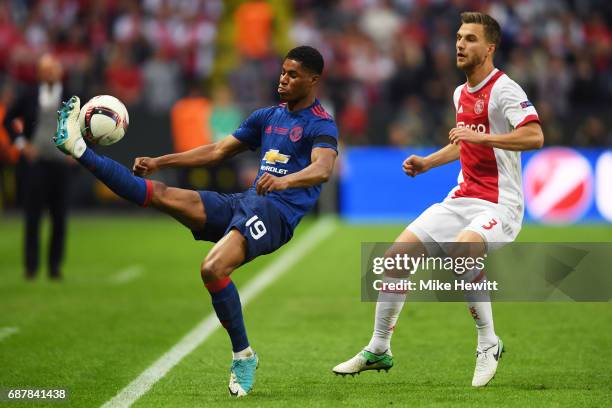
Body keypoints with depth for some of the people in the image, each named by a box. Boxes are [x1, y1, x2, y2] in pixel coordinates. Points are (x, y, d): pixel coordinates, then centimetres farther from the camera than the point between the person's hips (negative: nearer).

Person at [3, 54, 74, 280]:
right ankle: (31, 266, 4)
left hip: (60, 162, 0)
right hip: (33, 162, 0)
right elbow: (8, 119, 11)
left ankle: (55, 266, 11)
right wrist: (21, 143, 0)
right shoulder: (28, 95, 3)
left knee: (59, 218, 2)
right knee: (32, 216, -2)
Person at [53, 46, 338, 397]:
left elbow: (322, 169, -25)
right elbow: (217, 151, 26)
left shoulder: (321, 125, -4)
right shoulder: (268, 116, 20)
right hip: (243, 202, 7)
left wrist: (283, 181, -45)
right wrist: (160, 162, 19)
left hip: (275, 213, -7)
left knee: (213, 269, -31)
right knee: (158, 193, -5)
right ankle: (79, 149, 1)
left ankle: (244, 356, -17)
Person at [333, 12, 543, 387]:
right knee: (397, 255, -2)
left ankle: (489, 345, -16)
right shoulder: (461, 94, 14)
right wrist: (427, 163, 17)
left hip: (498, 205, -8)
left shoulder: (504, 89, -12)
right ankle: (379, 350, 12)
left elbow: (534, 136, -27)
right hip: (461, 199, 8)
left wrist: (481, 136, -28)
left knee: (462, 250, -36)